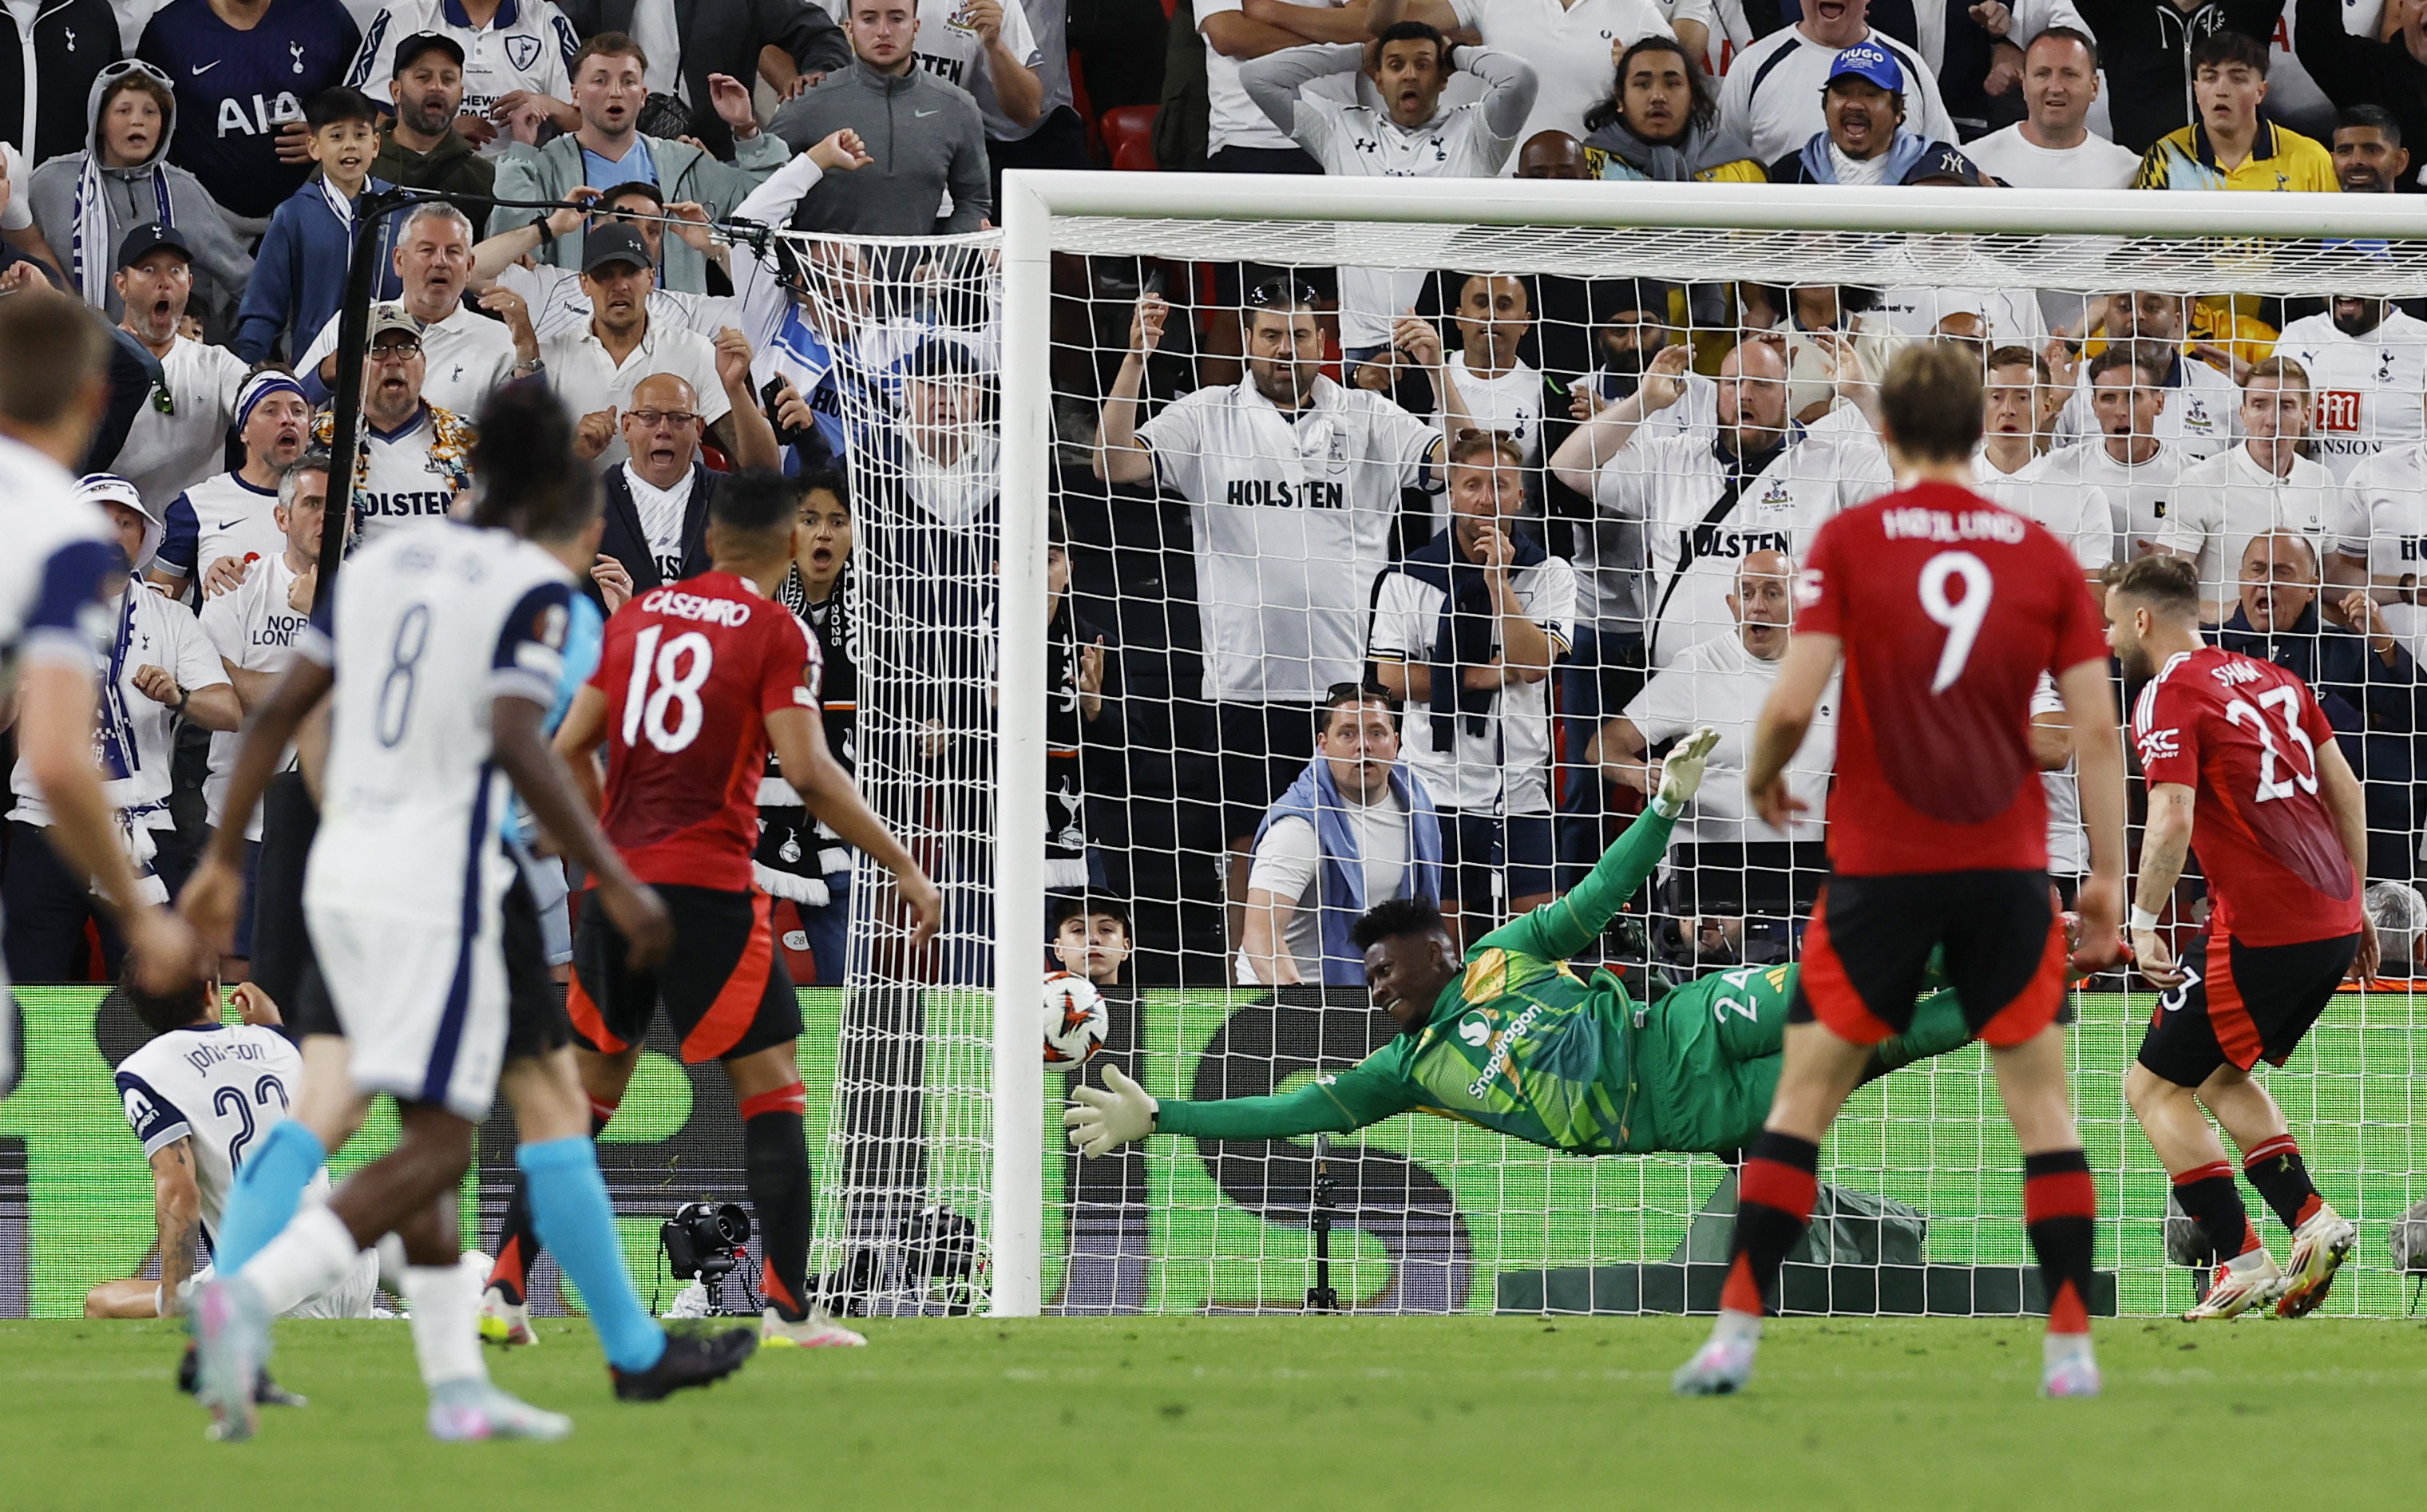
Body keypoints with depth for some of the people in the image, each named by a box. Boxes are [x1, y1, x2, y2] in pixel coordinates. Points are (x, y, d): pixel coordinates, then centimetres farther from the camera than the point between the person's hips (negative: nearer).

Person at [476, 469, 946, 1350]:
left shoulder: (636, 617, 12)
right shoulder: (774, 633, -5)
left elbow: (570, 750, 14)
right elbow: (810, 774, -13)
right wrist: (904, 868, -7)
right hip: (708, 888, -5)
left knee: (585, 1086, 14)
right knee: (771, 1081, 1)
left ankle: (505, 1288, 10)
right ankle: (788, 1307, -6)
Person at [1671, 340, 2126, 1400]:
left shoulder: (1848, 543, -3)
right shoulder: (2043, 555, 3)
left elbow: (1793, 701, -10)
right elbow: (2096, 726, 0)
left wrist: (1761, 781, 11)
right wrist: (2107, 876, 6)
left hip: (1878, 867, -1)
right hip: (2006, 867, 1)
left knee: (1804, 1099, 7)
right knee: (2042, 1103, 7)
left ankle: (1736, 1332, 4)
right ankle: (2071, 1345, 0)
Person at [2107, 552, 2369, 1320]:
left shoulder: (2168, 696, -8)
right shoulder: (2270, 678, 16)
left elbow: (2173, 819, -20)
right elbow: (2345, 789, 19)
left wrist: (2143, 921, -17)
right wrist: (2353, 903, 25)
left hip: (2260, 931, -9)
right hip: (2334, 921, 9)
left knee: (2154, 1085, 3)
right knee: (2222, 1073, 25)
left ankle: (2241, 1260, -3)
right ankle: (2310, 1220, 9)